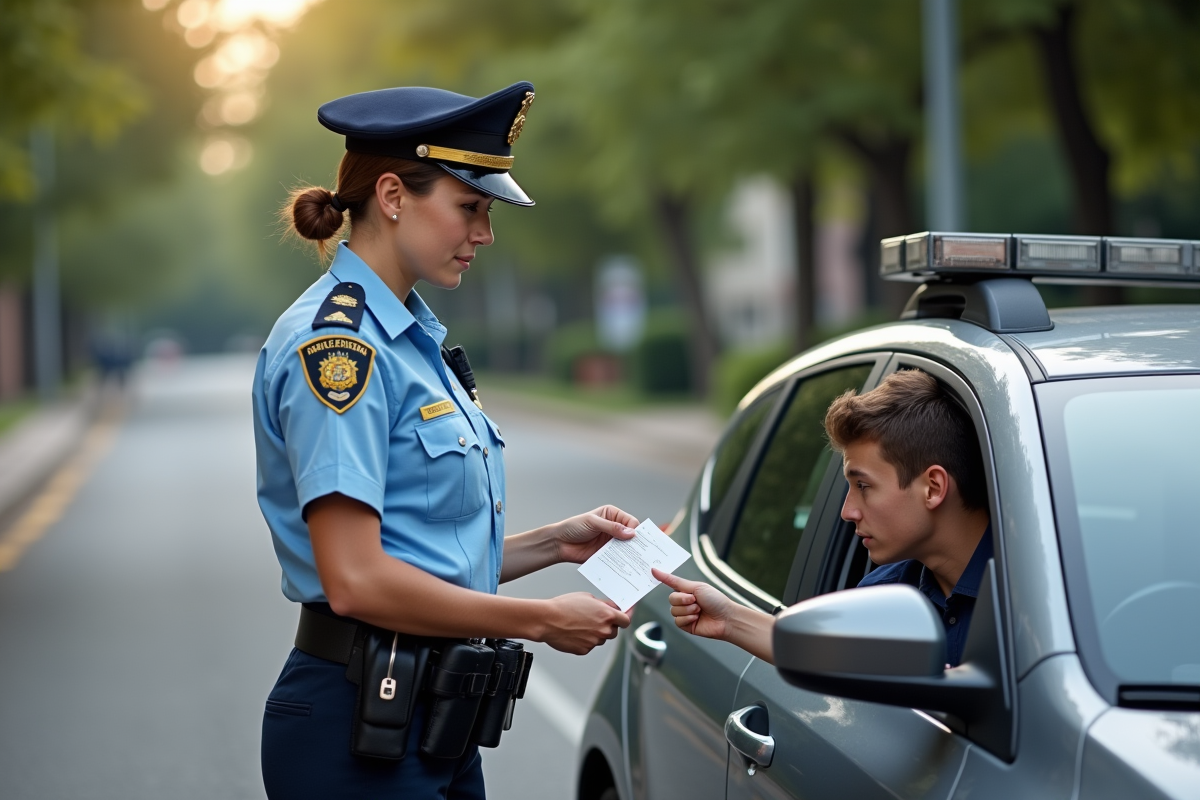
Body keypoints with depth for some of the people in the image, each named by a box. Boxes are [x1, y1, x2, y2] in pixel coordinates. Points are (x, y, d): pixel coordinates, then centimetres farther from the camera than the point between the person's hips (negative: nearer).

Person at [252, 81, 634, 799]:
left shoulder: (414, 340, 15)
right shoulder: (335, 343, -15)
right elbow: (356, 580, -22)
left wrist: (552, 544, 5)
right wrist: (542, 620, -15)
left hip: (436, 728, 9)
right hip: (359, 735, -9)